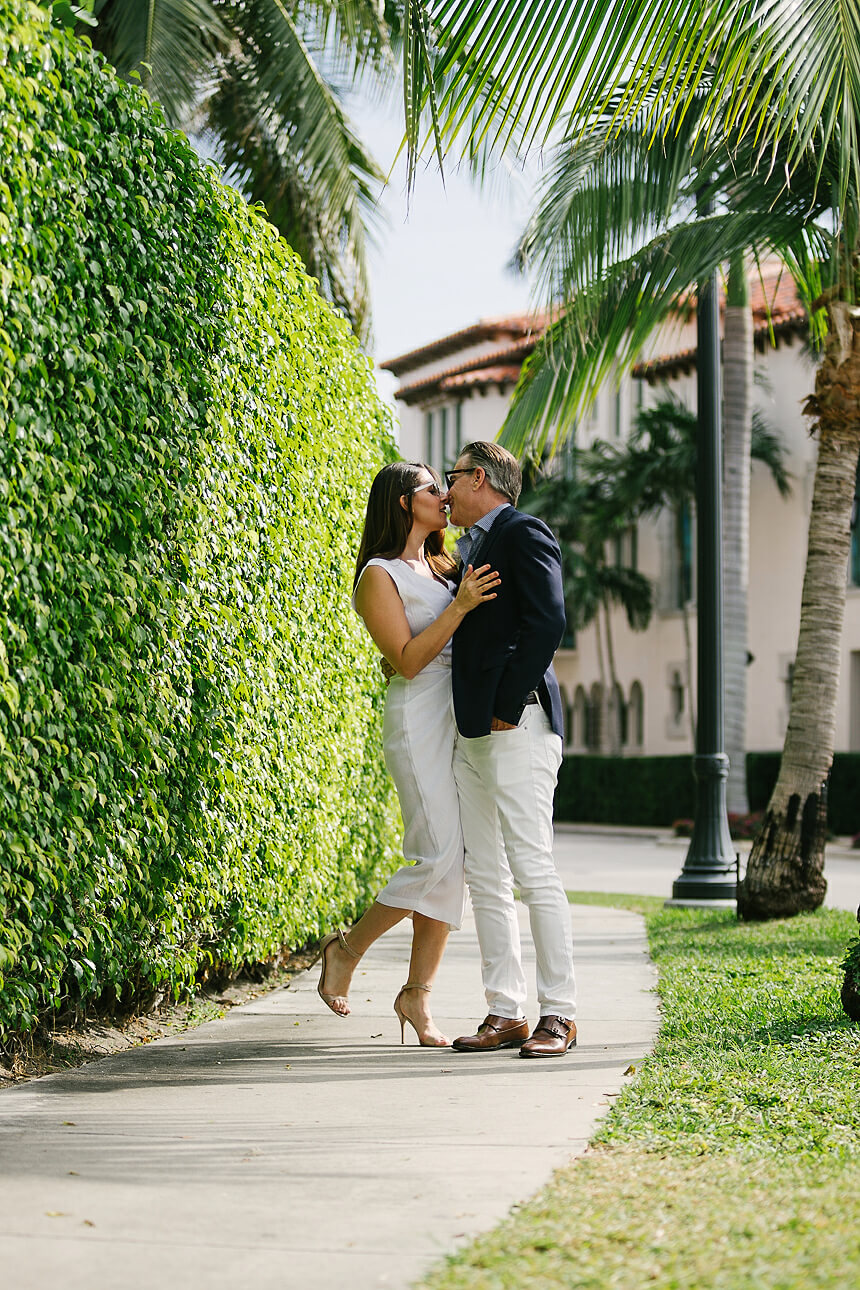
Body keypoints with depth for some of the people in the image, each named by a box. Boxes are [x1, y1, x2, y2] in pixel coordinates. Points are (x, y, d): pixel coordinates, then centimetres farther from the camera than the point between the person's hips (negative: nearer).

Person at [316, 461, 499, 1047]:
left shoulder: (443, 569, 20)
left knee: (456, 863, 2)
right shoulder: (380, 575, -3)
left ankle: (418, 995, 7)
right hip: (419, 718, -8)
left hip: (463, 715, 8)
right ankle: (347, 949, 4)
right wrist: (459, 607, -19)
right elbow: (407, 660, -11)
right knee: (441, 857, -15)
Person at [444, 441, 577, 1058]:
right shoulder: (472, 546, 22)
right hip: (472, 734, 10)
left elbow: (547, 621, -17)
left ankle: (559, 1015, -5)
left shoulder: (523, 533, -6)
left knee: (535, 873, -10)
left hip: (516, 729, -10)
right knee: (486, 880, 7)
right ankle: (505, 1013, 11)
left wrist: (508, 709, -16)